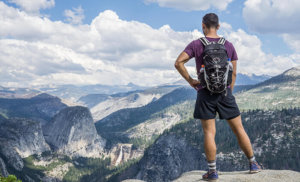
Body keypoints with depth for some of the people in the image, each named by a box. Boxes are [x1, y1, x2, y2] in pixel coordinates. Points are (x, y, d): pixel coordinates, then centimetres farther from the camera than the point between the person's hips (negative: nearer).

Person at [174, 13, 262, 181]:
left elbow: (178, 62, -13)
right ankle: (253, 164, 18)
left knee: (209, 132, 1)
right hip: (224, 92, 2)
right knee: (239, 129, 10)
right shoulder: (228, 45, 6)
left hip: (205, 92, -2)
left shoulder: (196, 44, -2)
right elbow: (233, 73, 7)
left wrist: (190, 80, -4)